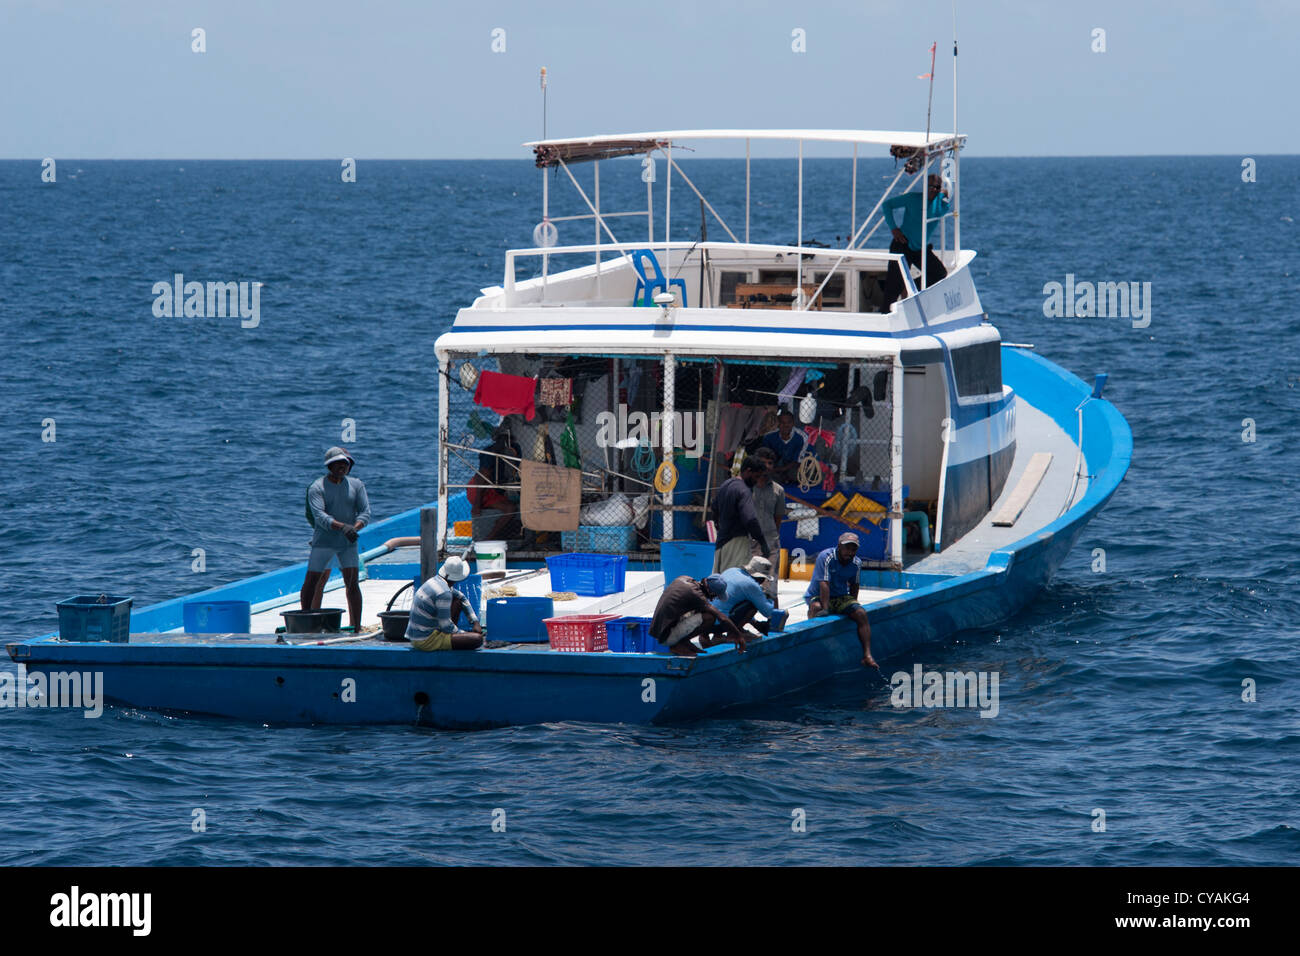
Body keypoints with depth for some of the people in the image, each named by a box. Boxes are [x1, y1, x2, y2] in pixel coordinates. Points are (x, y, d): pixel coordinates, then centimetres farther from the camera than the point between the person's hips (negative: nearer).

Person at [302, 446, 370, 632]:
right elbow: (320, 516, -19)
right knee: (311, 583, -1)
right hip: (324, 541, -2)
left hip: (348, 543, 2)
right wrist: (342, 527, -35)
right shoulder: (317, 488, -7)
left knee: (352, 584, -4)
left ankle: (357, 628, -3)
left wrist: (354, 528, -22)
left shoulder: (356, 485, 5)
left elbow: (365, 513, -1)